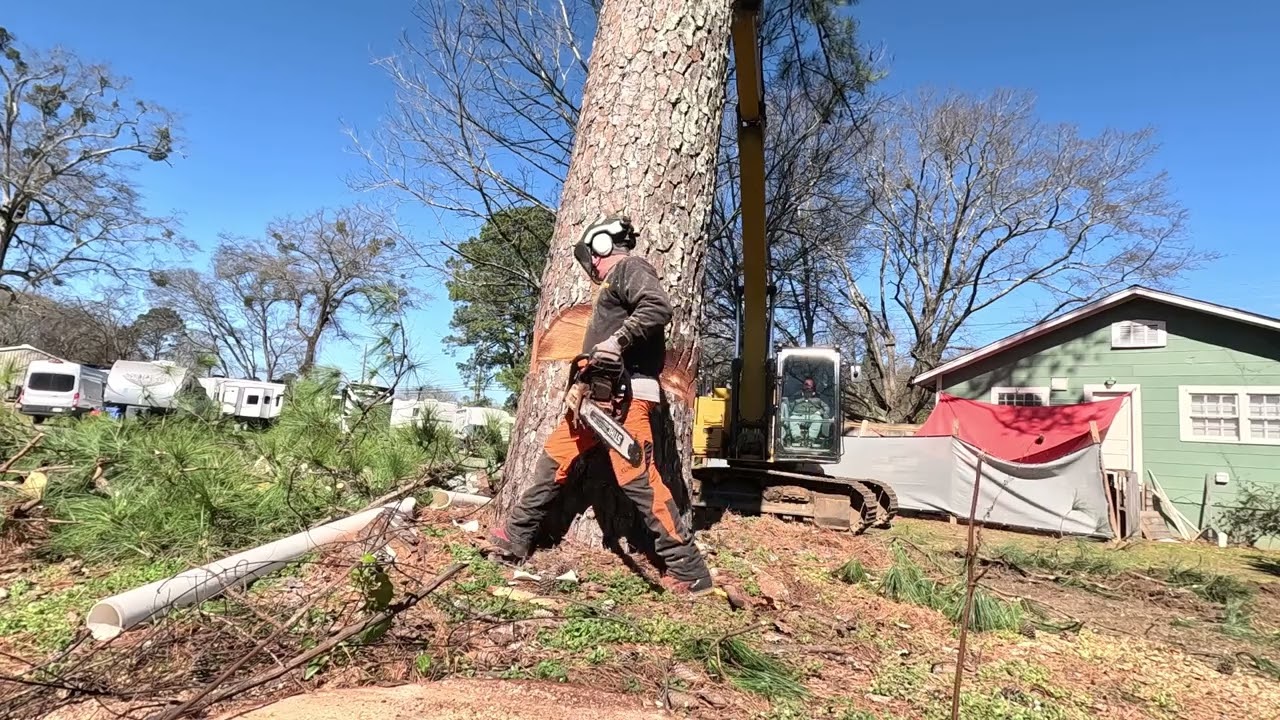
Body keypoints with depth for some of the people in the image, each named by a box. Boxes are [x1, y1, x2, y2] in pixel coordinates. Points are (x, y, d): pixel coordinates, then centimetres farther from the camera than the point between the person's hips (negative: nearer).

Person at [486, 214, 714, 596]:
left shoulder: (629, 267, 0)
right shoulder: (612, 284, 29)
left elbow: (659, 307, -21)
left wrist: (617, 340, -21)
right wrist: (581, 386, 9)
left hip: (626, 392, -11)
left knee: (637, 477, -15)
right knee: (555, 458, 14)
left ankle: (689, 571, -8)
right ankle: (515, 538, 26)